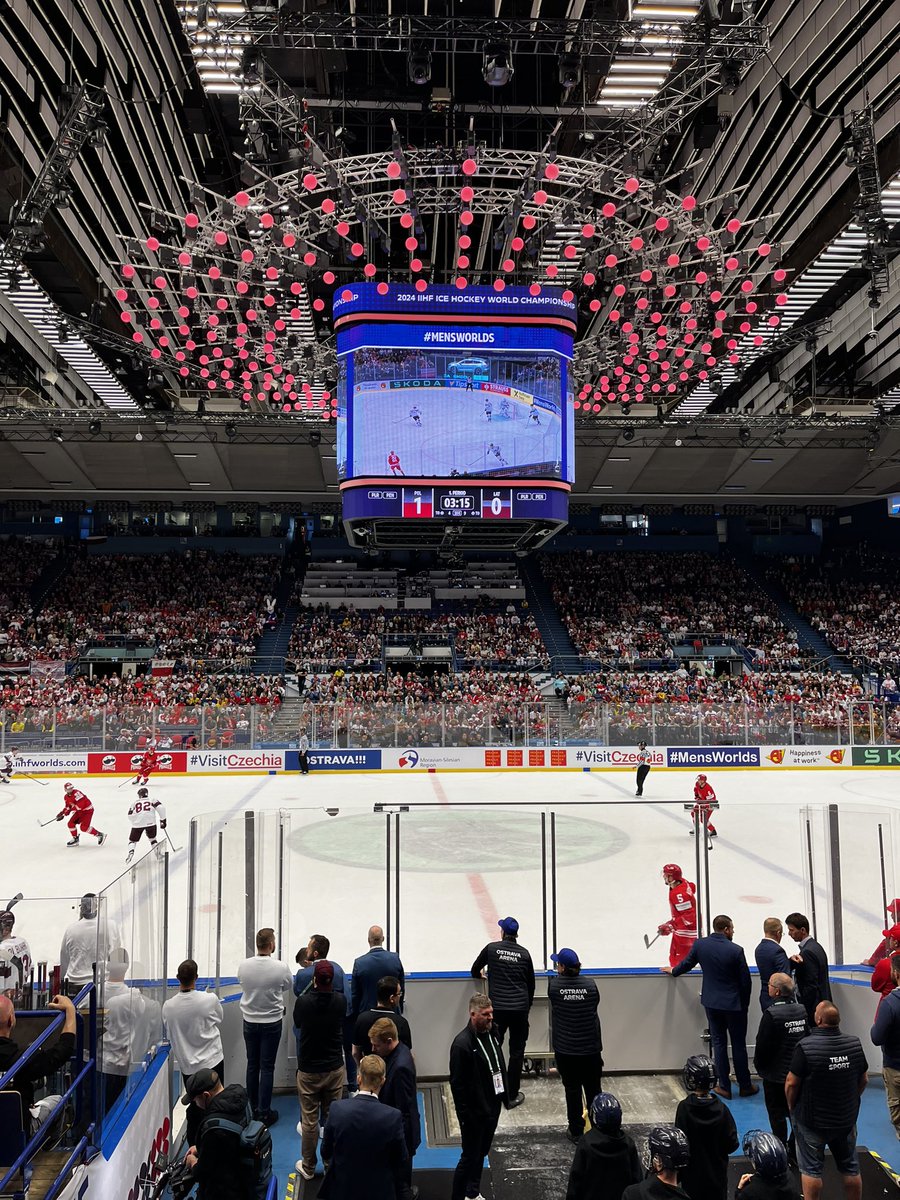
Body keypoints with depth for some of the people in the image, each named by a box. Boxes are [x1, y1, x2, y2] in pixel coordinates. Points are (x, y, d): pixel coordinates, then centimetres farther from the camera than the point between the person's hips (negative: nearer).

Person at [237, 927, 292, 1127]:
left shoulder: (244, 966, -14)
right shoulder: (280, 967, -20)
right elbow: (288, 985, 0)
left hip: (249, 1022, 3)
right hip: (272, 1023, -3)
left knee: (252, 1065, 15)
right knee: (267, 1067, 5)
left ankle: (253, 1109, 25)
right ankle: (264, 1112, 9)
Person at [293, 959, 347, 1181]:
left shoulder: (303, 1001, -19)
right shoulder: (340, 1001, -13)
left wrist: (312, 990, 9)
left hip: (308, 1070, -2)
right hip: (334, 1069, 2)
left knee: (309, 1120, 10)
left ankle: (308, 1167, 22)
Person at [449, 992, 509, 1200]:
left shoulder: (491, 1034, 1)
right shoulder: (462, 1043, -23)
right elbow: (457, 1083, -20)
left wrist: (505, 1095, 11)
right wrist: (464, 1116, -18)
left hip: (492, 1107, 8)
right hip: (474, 1112, -8)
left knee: (482, 1152, 21)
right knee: (469, 1157, 4)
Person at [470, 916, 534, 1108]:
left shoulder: (492, 948, -1)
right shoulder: (524, 953, 3)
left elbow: (475, 971, 12)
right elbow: (531, 984, 12)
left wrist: (480, 975, 36)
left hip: (497, 1008, -1)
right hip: (520, 1009, 1)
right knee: (517, 1052, 10)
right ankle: (512, 1096, 13)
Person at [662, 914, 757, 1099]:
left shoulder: (700, 944, -6)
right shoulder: (735, 950, -16)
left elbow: (687, 963, 9)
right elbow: (745, 980, -9)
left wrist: (673, 970, 30)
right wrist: (745, 1004, 7)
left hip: (711, 1002, 3)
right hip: (733, 1004, -3)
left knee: (719, 1043, 12)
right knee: (739, 1045, 10)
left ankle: (724, 1087, 17)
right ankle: (745, 1086, 21)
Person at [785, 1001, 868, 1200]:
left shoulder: (805, 1046, -25)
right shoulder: (855, 1043, -11)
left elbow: (791, 1083, -19)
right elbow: (863, 1080, 3)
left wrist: (792, 1107, 0)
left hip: (812, 1120, -4)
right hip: (847, 1118, 4)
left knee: (811, 1169, 10)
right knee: (850, 1167, 21)